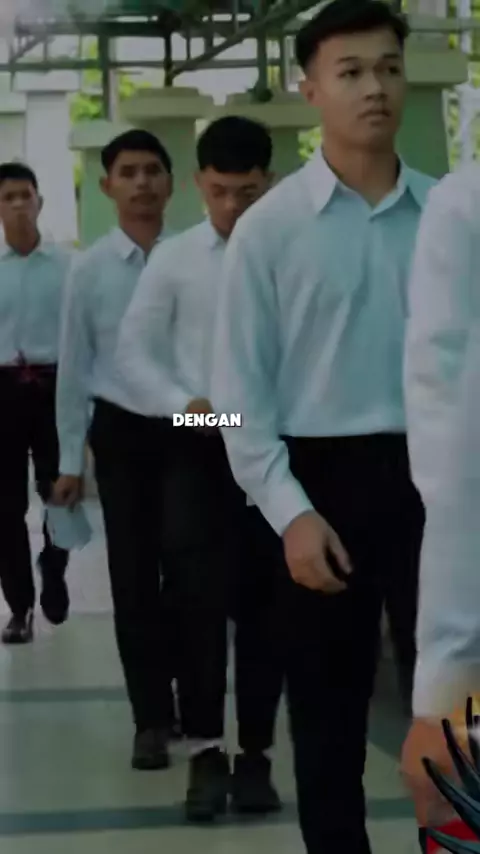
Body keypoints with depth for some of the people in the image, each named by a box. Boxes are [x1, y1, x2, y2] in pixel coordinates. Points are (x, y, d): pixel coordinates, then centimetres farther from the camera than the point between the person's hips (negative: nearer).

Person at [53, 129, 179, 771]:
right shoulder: (90, 269, -1)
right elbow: (75, 368, 3)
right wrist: (70, 462, 3)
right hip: (122, 433, 1)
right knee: (133, 579, 4)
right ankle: (152, 718, 15)